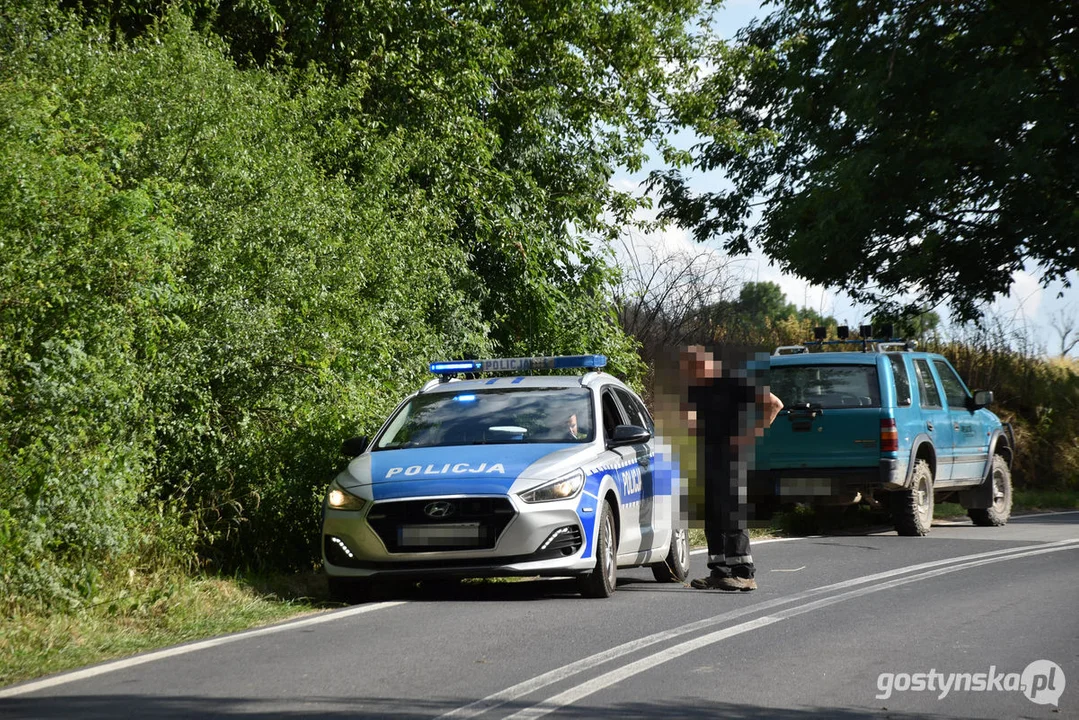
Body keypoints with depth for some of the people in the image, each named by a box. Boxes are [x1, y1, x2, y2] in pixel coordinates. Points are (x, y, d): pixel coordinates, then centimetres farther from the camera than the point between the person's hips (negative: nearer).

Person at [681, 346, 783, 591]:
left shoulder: (733, 383, -11)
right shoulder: (696, 388, 12)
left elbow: (774, 404, -12)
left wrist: (752, 433, -15)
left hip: (730, 456, -8)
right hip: (707, 458, 8)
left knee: (731, 514, -11)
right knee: (712, 516, 7)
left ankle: (744, 573, -11)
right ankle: (719, 572, 11)